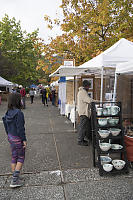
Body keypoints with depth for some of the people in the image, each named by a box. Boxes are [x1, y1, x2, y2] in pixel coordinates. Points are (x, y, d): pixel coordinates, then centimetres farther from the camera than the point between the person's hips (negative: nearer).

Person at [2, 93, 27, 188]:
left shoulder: (8, 112, 1)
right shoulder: (18, 113, -24)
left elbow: (6, 126, 10)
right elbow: (20, 128, -22)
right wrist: (24, 140, -14)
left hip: (11, 137, 8)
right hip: (18, 139, -7)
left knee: (14, 157, 18)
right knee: (21, 158, 8)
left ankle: (15, 178, 29)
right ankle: (15, 180, 7)